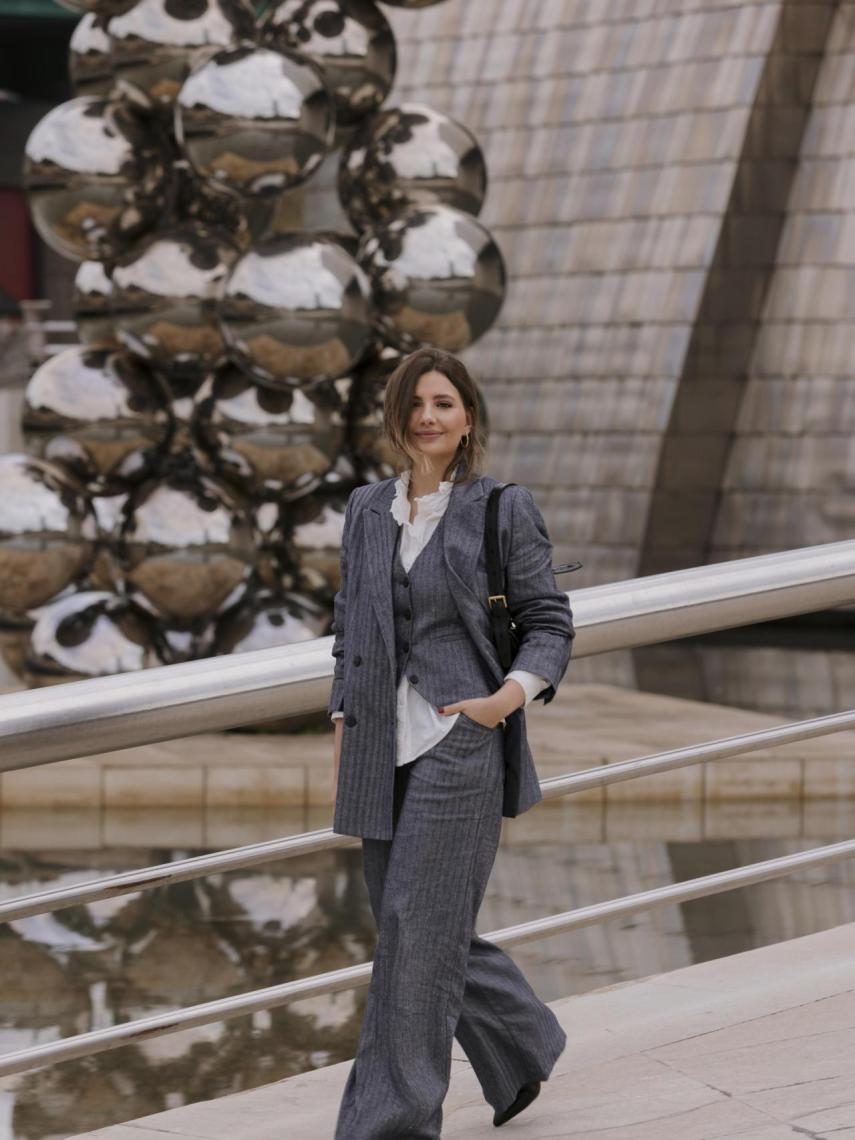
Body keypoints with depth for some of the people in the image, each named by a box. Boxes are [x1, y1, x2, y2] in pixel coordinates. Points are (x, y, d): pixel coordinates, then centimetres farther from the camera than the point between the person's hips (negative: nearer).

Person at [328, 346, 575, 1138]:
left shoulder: (505, 510, -3)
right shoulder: (367, 510, 10)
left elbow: (550, 624, -1)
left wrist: (515, 693, -19)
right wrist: (344, 731, 11)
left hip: (460, 740, -5)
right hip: (382, 747, 6)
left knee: (419, 925, -8)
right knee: (419, 929, 10)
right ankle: (524, 1043, 35)